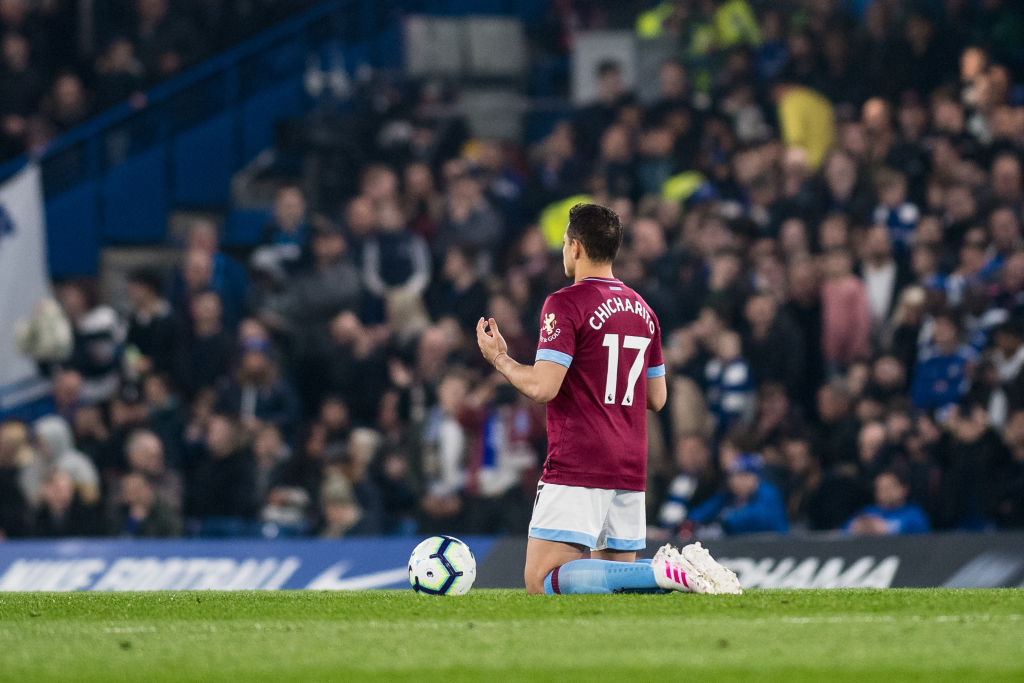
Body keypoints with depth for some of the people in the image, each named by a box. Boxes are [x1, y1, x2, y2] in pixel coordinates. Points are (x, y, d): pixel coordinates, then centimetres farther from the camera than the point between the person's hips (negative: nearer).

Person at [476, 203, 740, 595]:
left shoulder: (565, 304, -9)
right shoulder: (642, 309, 15)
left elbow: (543, 386, -17)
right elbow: (657, 398, 20)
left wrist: (499, 359, 0)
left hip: (577, 470, -8)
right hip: (631, 469, 8)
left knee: (542, 581, -12)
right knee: (616, 571, 15)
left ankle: (665, 572, -28)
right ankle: (683, 570, -14)